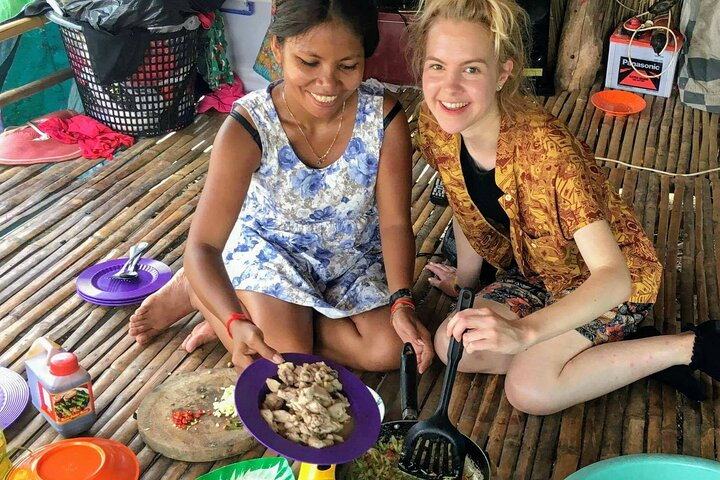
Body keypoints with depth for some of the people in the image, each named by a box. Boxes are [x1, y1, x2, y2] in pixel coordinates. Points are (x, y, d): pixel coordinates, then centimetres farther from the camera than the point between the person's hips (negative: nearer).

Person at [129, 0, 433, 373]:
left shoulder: (385, 117, -24)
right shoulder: (247, 128, -29)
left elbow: (394, 223, -17)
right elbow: (203, 245, -31)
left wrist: (402, 302, -31)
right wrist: (238, 324, -47)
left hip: (353, 256, 4)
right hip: (269, 249, -3)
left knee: (388, 352, -16)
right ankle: (197, 291, 8)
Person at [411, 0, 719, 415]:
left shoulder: (546, 148, -36)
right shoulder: (435, 126, -16)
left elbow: (613, 277, -39)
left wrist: (524, 330, -53)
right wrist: (465, 282, 15)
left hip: (610, 283, -6)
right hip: (536, 271, 7)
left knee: (530, 388, -21)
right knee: (451, 347, -8)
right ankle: (605, 348, 3)